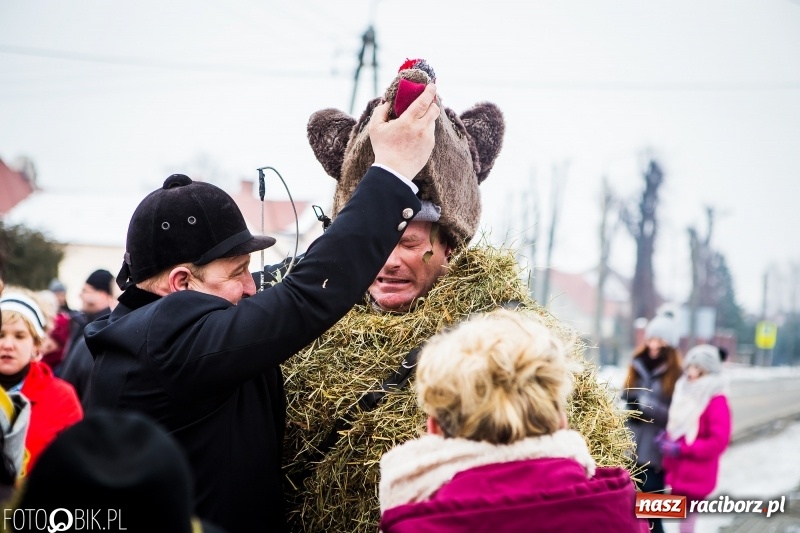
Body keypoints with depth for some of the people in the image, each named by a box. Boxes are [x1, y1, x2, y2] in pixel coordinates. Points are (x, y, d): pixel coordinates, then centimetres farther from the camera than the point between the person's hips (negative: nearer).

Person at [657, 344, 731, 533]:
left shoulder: (716, 401, -18)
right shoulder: (685, 393, 9)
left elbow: (718, 441, -23)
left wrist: (682, 449, -22)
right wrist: (666, 438, 2)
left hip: (696, 476, -8)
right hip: (679, 470, 8)